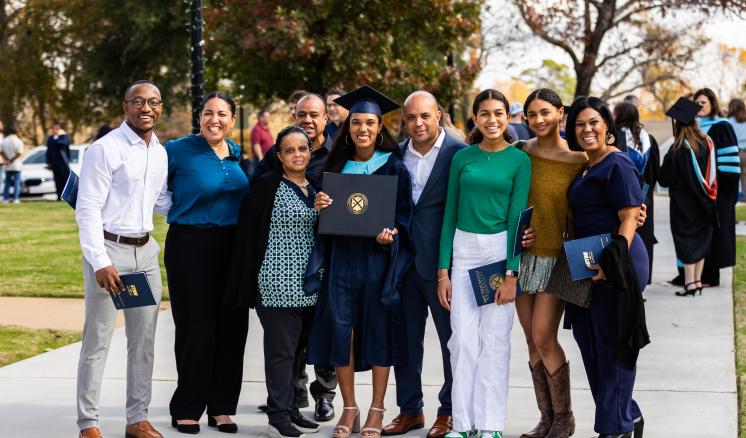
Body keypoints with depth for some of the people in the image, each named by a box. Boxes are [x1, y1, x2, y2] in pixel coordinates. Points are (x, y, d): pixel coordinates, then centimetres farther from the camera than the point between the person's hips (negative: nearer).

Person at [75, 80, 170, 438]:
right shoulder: (105, 149, -11)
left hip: (145, 251, 7)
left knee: (144, 340, 11)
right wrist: (100, 262, -19)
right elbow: (88, 210, -13)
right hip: (108, 249, -7)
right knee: (97, 341, -3)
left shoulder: (160, 152, 10)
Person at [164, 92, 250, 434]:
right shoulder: (179, 150, -6)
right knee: (196, 328, -4)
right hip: (191, 247, -5)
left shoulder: (237, 155, 10)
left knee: (231, 328, 5)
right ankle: (186, 410, 8)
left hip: (232, 248, 5)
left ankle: (221, 408, 15)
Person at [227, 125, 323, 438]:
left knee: (296, 348, 11)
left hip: (308, 283, 6)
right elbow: (248, 231, -6)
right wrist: (250, 280, -9)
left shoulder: (316, 188, 12)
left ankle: (290, 409, 19)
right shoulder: (268, 185, -5)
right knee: (281, 349, -3)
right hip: (279, 282, -6)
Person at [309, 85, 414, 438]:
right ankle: (349, 409, 10)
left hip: (378, 257, -2)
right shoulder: (337, 165, 9)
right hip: (341, 256, 3)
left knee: (378, 327, 1)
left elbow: (404, 213, -1)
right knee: (340, 328, -3)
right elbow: (327, 217, 14)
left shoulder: (393, 167, 1)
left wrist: (390, 236, -19)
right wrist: (320, 207, -8)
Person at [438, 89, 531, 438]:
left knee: (494, 339, 0)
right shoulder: (463, 157, 6)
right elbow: (450, 213, 8)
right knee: (462, 339, 0)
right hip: (463, 250, 2)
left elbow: (516, 215, -5)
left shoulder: (519, 160, -1)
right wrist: (443, 271, 3)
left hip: (500, 249, -2)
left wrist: (511, 274, -10)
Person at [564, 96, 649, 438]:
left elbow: (629, 218, -17)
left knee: (611, 344, -2)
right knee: (590, 340, 14)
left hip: (615, 266, -10)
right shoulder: (584, 166, 16)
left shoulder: (617, 165, -11)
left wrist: (611, 262, -26)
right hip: (588, 265, 10)